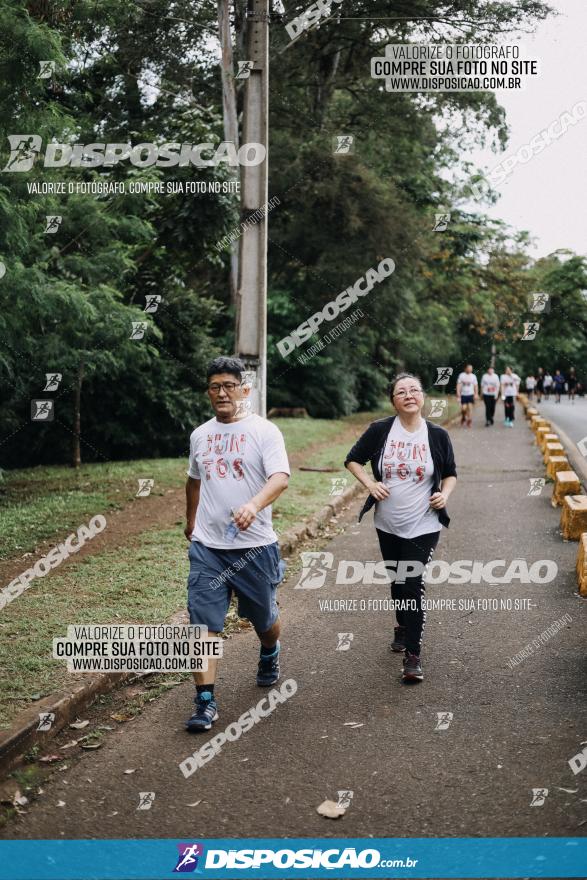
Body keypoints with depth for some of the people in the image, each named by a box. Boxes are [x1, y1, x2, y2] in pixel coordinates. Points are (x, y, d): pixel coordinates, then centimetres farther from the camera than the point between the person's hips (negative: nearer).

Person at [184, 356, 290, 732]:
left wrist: (254, 505, -39)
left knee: (264, 615, 16)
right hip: (207, 546, 3)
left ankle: (270, 655, 48)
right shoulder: (200, 435, 10)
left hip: (254, 545, -3)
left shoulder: (264, 431, -7)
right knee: (203, 623, -6)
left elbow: (280, 477, -21)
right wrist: (191, 521, 34)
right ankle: (206, 701, -1)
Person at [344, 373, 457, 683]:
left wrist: (445, 493, -11)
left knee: (413, 583, -9)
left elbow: (450, 473, 8)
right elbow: (353, 460, 5)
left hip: (423, 526, -2)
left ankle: (413, 655, -4)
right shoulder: (380, 430, -6)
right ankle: (402, 627, 44)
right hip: (388, 524, 2)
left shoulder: (437, 435, -5)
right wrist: (369, 483, -10)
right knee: (397, 580, 18)